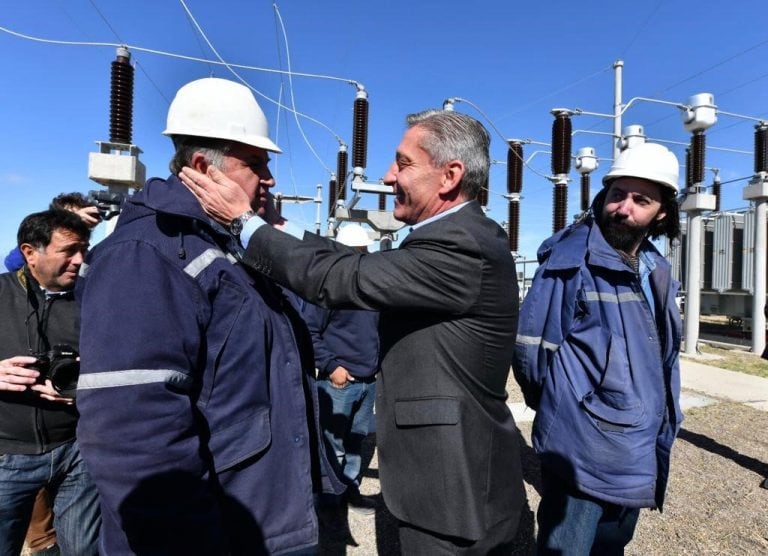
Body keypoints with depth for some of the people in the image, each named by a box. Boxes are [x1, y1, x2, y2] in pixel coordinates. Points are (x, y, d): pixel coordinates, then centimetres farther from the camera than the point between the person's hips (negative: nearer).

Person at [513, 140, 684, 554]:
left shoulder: (658, 271, 7)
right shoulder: (571, 260, -17)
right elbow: (530, 347, -18)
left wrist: (662, 423, 14)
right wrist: (562, 410, -4)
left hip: (638, 456, 8)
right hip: (583, 454, -7)